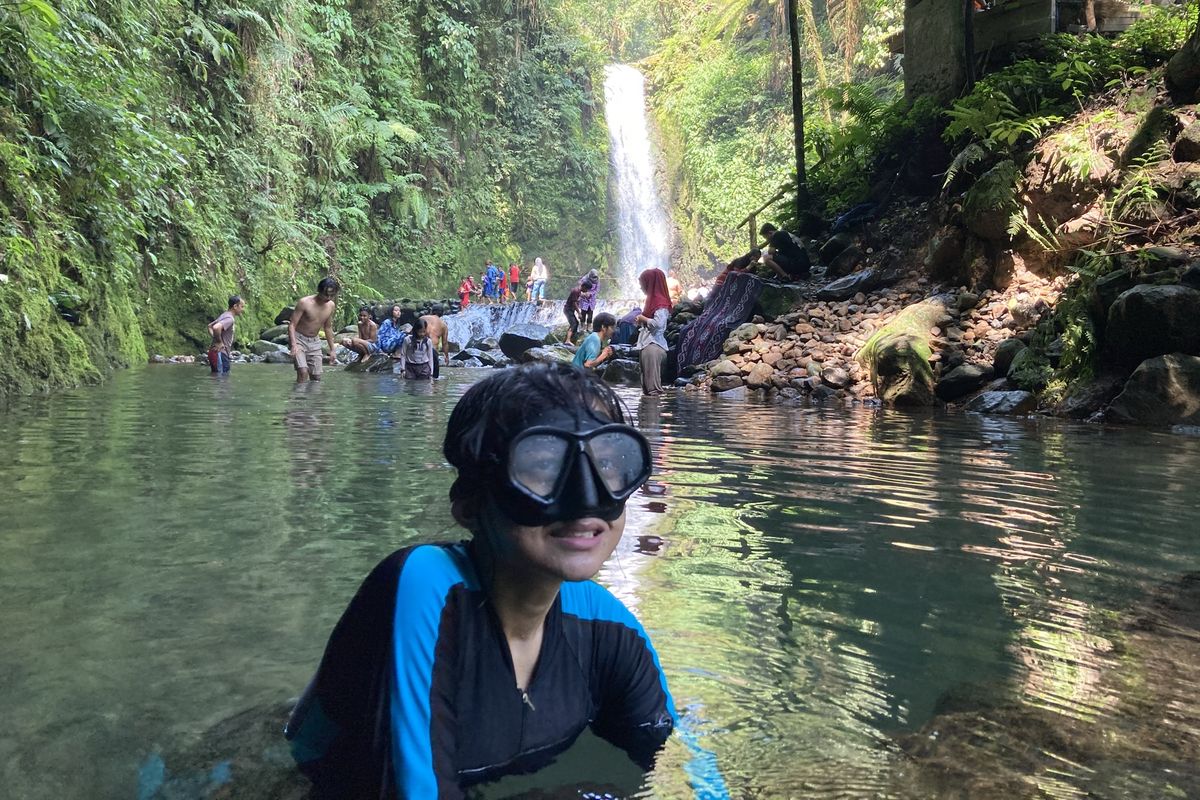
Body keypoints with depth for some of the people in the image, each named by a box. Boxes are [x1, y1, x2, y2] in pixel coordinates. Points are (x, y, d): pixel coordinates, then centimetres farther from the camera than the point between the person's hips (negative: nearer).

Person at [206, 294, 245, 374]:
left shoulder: (225, 315, 16)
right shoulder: (229, 318, -15)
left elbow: (210, 326, 28)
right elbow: (216, 327, -33)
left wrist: (215, 338, 17)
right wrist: (219, 342, -20)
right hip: (220, 353, -10)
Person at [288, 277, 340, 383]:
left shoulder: (331, 305, -1)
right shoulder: (305, 303, -18)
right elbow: (292, 324, -16)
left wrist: (332, 350, 14)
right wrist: (293, 345, -30)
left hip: (315, 342, 6)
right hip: (299, 339, -5)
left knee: (316, 377, 2)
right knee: (303, 372, -23)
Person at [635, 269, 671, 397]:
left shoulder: (661, 303, -13)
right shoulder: (652, 300, 17)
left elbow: (658, 323, -26)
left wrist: (643, 318, -11)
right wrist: (641, 321, 10)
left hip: (653, 346, -10)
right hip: (646, 344, 10)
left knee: (653, 380, -10)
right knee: (646, 382, 14)